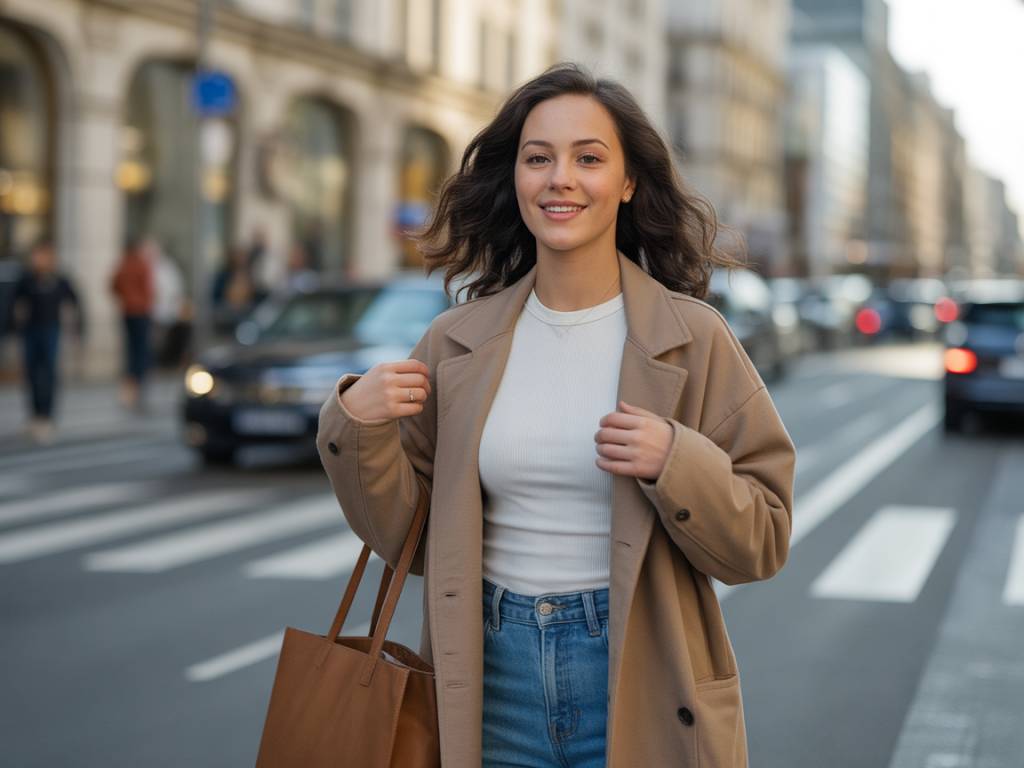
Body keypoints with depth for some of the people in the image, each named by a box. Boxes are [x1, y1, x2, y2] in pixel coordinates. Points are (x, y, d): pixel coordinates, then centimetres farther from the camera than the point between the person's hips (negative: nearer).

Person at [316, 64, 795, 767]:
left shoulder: (691, 338, -6)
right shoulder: (458, 344, 1)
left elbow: (762, 542, -5)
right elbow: (405, 534, 5)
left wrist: (676, 464, -21)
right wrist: (356, 427, -10)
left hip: (636, 682, -2)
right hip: (493, 679, 2)